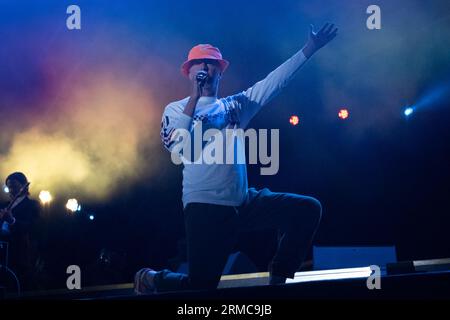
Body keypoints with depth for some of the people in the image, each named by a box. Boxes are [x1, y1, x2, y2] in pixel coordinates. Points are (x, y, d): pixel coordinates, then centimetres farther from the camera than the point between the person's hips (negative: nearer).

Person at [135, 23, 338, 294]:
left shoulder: (235, 105, 16)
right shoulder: (177, 109, 4)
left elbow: (275, 81, 10)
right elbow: (177, 146, -14)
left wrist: (310, 48, 4)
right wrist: (195, 97, -17)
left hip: (244, 203, 5)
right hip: (206, 207, -5)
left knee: (307, 209, -6)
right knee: (201, 286, -10)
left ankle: (278, 279, 5)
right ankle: (151, 279, 23)